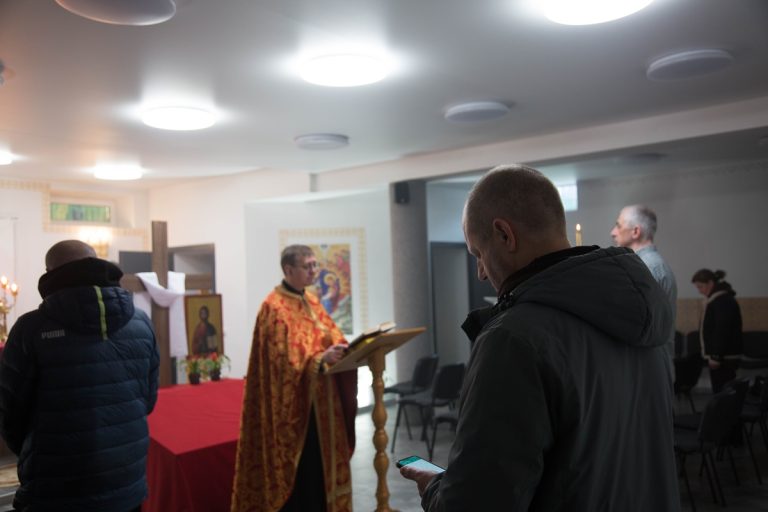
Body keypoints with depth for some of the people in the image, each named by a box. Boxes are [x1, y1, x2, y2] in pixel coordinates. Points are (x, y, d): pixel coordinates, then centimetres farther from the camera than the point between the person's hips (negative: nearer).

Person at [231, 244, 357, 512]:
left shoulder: (312, 301, 11)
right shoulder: (274, 307, -14)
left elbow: (331, 338, 13)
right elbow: (284, 359, -20)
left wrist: (347, 352, -7)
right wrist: (322, 359, -32)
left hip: (319, 401, 8)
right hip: (293, 404, -8)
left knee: (321, 464, 14)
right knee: (298, 470, -1)